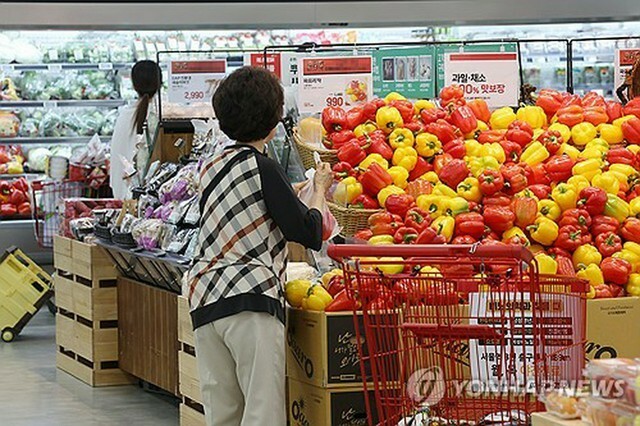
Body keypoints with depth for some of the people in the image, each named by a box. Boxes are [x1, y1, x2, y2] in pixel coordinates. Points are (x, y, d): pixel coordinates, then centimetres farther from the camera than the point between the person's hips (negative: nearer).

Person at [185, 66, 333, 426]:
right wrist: (320, 190, 12)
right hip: (251, 298, -8)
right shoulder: (262, 167, -5)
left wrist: (301, 189, 31)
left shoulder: (212, 167, 17)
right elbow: (309, 233, -6)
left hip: (204, 298, 8)